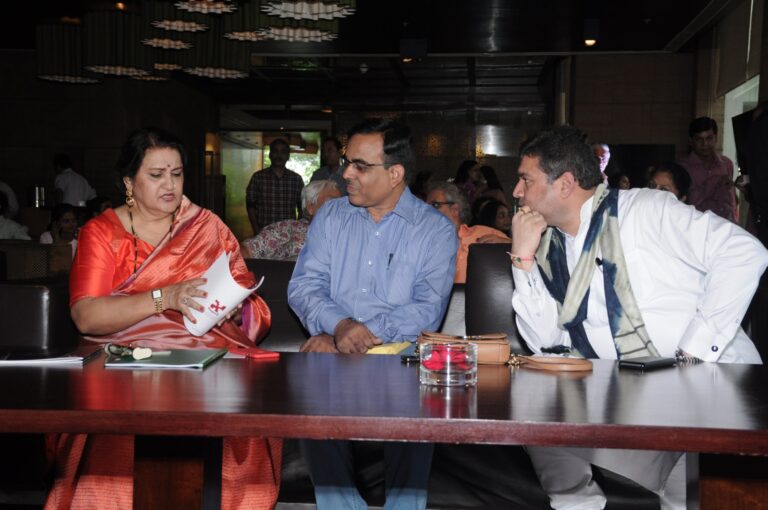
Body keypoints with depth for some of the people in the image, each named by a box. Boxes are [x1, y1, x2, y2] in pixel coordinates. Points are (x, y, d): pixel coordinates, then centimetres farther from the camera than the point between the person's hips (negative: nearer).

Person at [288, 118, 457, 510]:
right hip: (333, 353, 2)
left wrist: (363, 333, -18)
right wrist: (338, 325, -16)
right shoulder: (330, 218, 16)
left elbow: (428, 309, -7)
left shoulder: (435, 230, 5)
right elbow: (303, 286, 6)